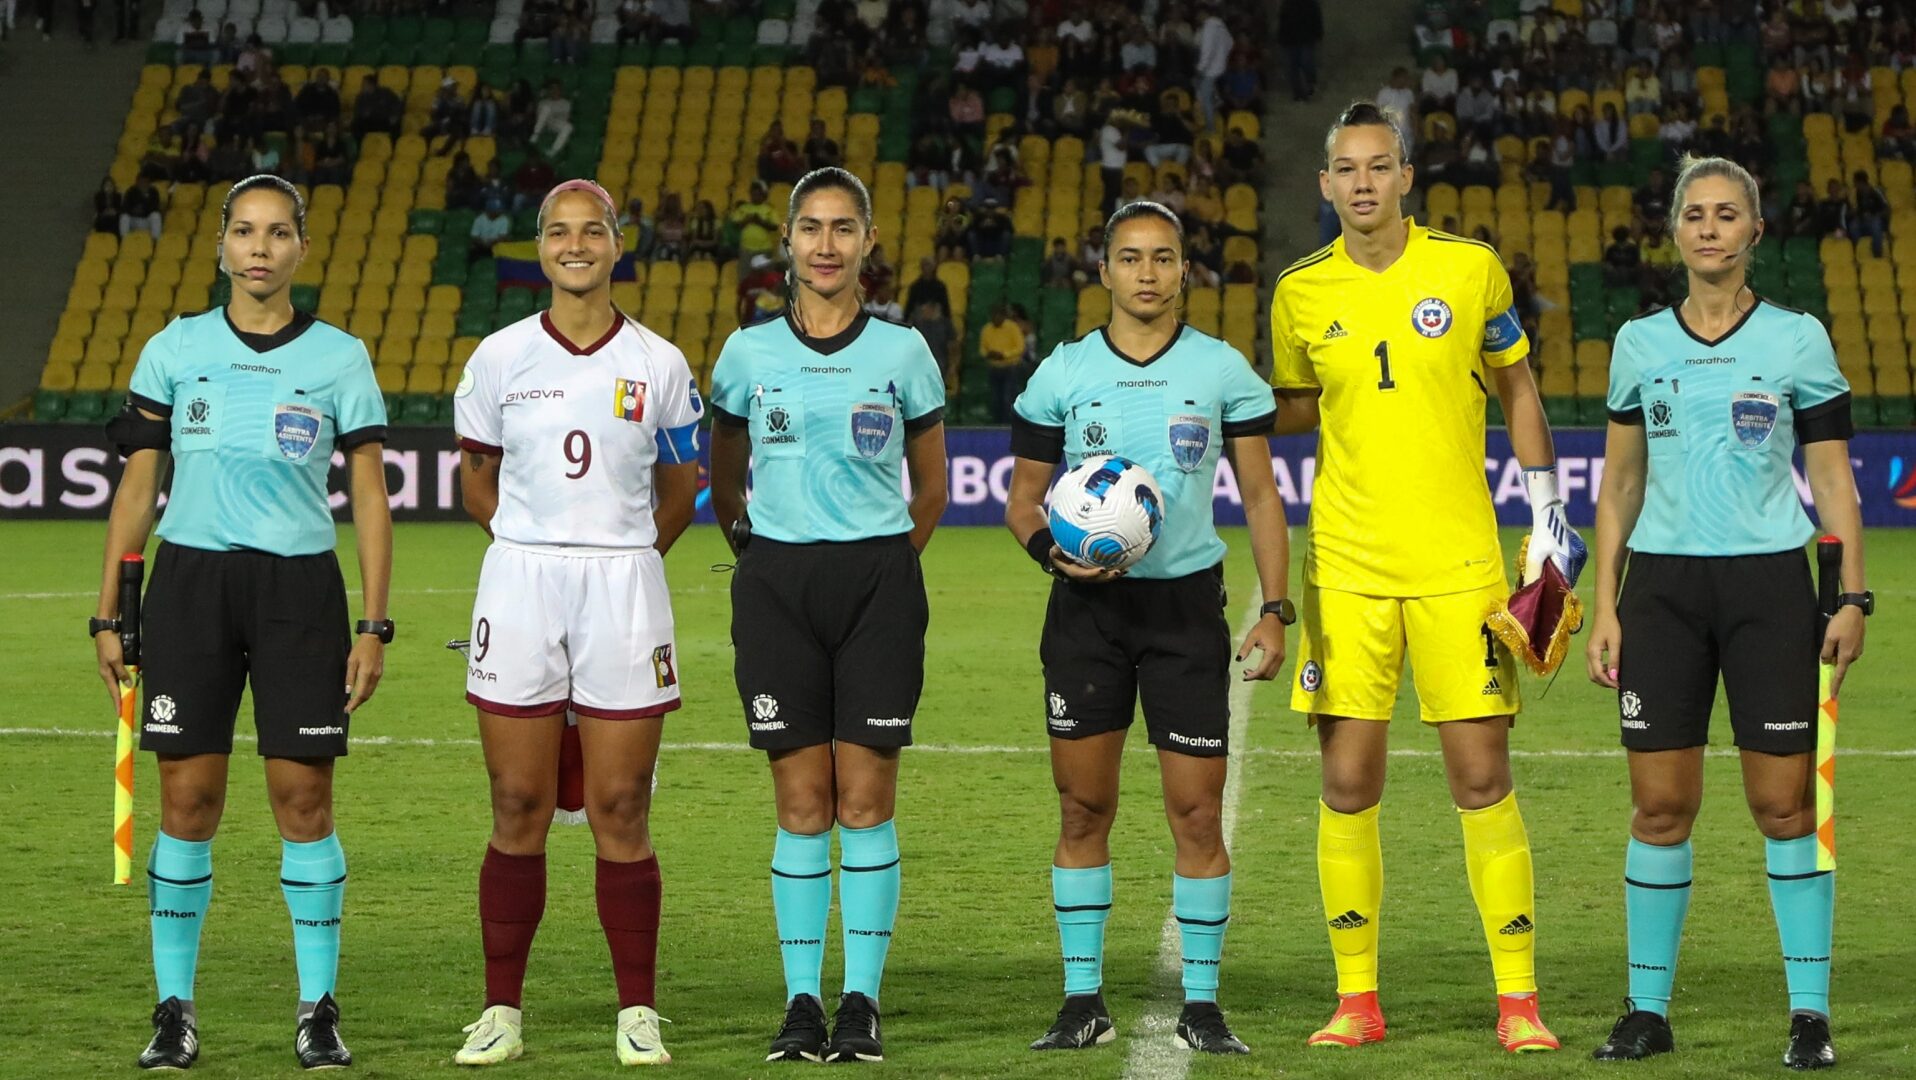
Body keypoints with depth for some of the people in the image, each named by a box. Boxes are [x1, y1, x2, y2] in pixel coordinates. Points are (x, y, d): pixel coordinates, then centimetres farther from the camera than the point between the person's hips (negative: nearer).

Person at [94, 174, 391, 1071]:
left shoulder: (340, 358, 3)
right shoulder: (175, 349, 5)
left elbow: (369, 498, 4)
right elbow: (138, 484, 8)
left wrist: (374, 625, -3)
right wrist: (109, 612, 4)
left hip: (300, 590, -1)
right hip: (190, 584, 1)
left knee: (304, 797, -1)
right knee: (187, 798, 0)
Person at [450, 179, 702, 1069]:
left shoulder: (658, 364, 3)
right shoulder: (500, 357, 3)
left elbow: (680, 487, 14)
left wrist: (617, 557, 11)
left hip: (623, 592, 0)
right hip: (519, 588, 1)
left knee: (621, 812, 0)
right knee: (518, 811, 2)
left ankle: (638, 1013, 8)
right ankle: (501, 1011, 8)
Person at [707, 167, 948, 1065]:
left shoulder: (903, 352, 2)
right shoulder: (748, 353, 4)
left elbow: (931, 490, 12)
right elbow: (723, 484, 16)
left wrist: (883, 563, 7)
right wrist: (758, 552, 9)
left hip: (878, 584, -1)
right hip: (777, 584, 1)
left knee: (865, 800, -2)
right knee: (802, 804, 1)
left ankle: (862, 1001, 4)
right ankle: (802, 1001, 6)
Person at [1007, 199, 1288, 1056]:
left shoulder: (1223, 370, 2)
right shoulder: (1062, 374, 3)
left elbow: (1261, 496, 5)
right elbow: (1023, 499, 8)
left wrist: (1274, 609, -4)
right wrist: (1051, 550, -14)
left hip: (1185, 600, -1)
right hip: (1087, 607, 1)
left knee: (1196, 810, -4)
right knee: (1083, 806, 2)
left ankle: (1201, 1005, 5)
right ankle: (1083, 1000, 11)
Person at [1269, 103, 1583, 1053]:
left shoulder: (1471, 268, 0)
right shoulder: (1301, 292, 4)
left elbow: (1517, 390, 11)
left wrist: (1547, 512, 6)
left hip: (1458, 563, -1)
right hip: (1346, 569, 1)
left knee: (1481, 777, -2)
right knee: (1347, 784, 0)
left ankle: (1518, 1000, 4)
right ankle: (1356, 1000, 10)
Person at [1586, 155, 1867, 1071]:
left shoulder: (1798, 339, 2)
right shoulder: (1639, 342, 8)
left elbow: (1833, 482, 3)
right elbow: (1619, 485, 12)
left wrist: (1853, 598, -6)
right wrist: (1602, 606, 6)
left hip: (1768, 583, -2)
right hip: (1661, 588, 2)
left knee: (1784, 802, -2)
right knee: (1660, 805, 1)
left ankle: (1810, 1012, 4)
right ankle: (1648, 1009, 9)